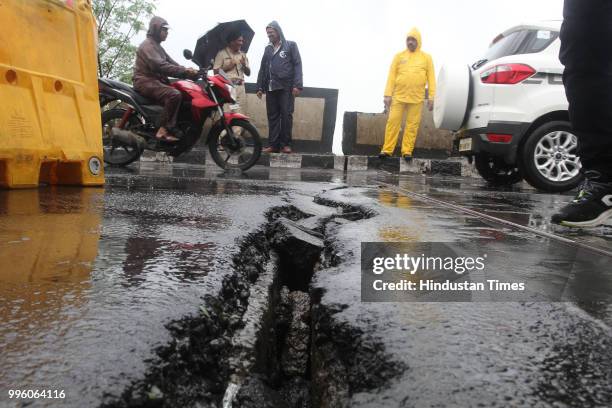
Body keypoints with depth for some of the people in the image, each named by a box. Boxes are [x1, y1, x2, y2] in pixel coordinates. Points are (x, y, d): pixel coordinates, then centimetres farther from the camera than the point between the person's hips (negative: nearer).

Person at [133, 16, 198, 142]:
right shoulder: (147, 45, -7)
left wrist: (189, 71, -4)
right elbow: (159, 66, -23)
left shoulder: (158, 47, 25)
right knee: (175, 95, -32)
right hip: (146, 82, -10)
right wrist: (185, 71, -27)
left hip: (157, 81, 10)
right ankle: (163, 130, -34)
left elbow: (171, 63, 14)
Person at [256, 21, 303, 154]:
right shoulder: (268, 49, 22)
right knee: (272, 116, 0)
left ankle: (285, 144, -3)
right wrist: (260, 87, 10)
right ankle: (273, 144, 2)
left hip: (286, 87, -4)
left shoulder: (291, 45, 8)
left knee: (286, 115, -7)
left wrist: (297, 85, -13)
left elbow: (297, 65, -1)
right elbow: (263, 69, 20)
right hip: (270, 88, 4)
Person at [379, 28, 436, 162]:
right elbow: (391, 76, 5)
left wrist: (431, 97, -3)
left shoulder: (426, 57, 10)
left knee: (412, 125, -1)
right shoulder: (399, 56, 10)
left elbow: (431, 78, 6)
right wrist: (388, 94, -5)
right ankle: (387, 150, 0)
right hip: (398, 96, 0)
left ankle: (407, 151, 4)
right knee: (393, 122, -3)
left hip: (417, 98, 0)